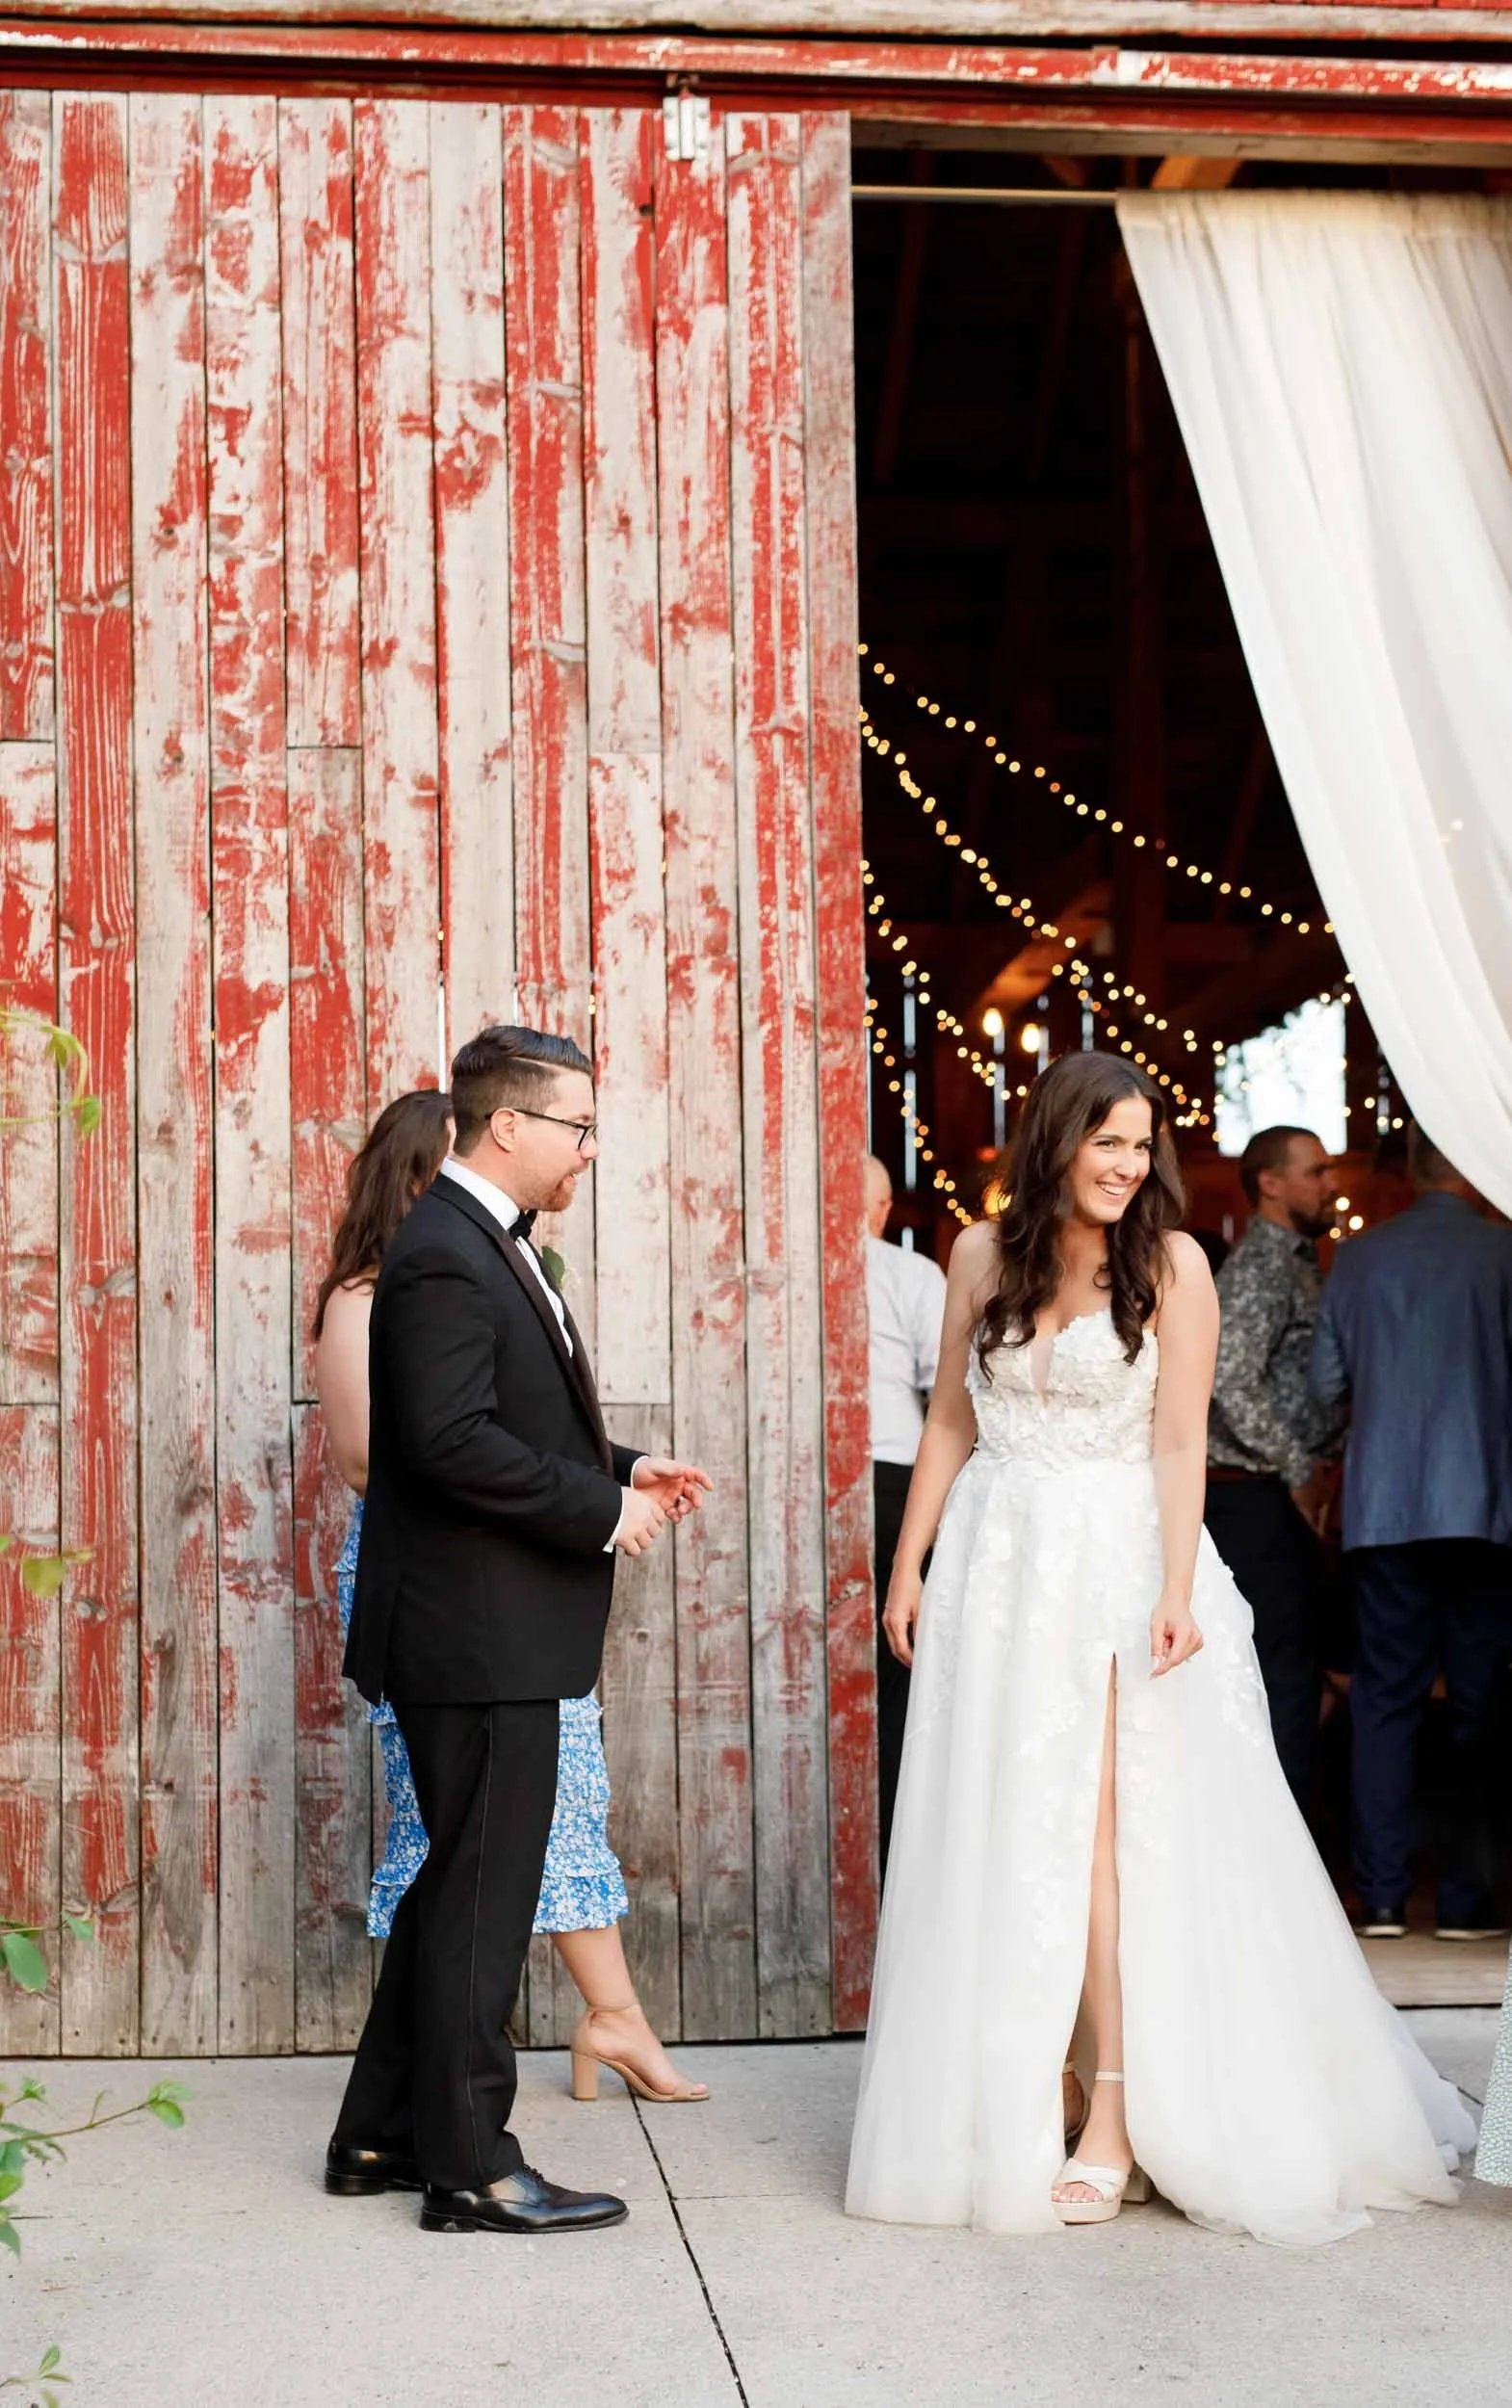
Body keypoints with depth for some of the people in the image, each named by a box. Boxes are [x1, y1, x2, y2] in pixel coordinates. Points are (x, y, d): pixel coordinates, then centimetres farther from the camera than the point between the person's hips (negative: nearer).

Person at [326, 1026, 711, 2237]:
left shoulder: (484, 1246, 15)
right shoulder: (443, 1259, -18)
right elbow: (454, 1444, -26)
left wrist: (622, 1468, 9)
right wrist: (603, 1510, -19)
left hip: (490, 1634, 11)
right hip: (478, 1636, -11)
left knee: (457, 1884, 17)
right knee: (481, 1899, -2)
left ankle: (382, 2133, 27)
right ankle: (471, 2169, 9)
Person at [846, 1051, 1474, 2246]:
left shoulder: (1170, 1261, -5)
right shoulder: (983, 1254, 6)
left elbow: (1180, 1440, -9)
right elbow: (950, 1422, 11)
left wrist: (1176, 1592, -17)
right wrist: (909, 1566, 9)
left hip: (1114, 1563, -4)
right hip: (994, 1563, 4)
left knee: (1092, 1833, -9)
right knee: (992, 1839, 6)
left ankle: (1119, 2123, -3)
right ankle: (1017, 2099, 18)